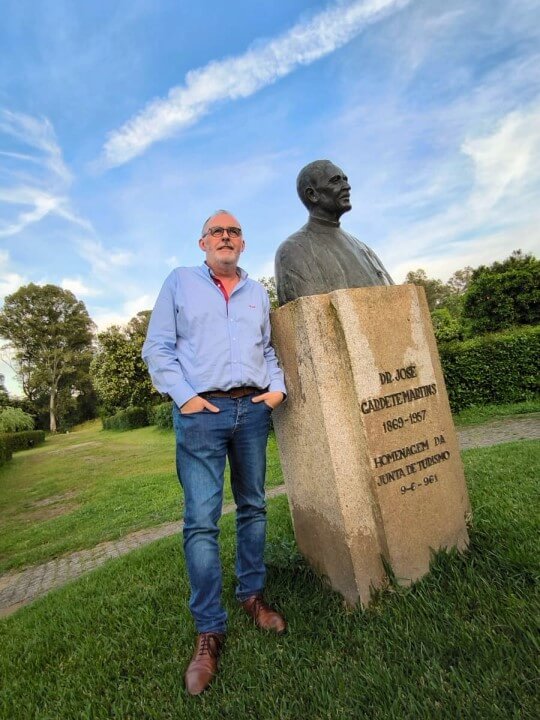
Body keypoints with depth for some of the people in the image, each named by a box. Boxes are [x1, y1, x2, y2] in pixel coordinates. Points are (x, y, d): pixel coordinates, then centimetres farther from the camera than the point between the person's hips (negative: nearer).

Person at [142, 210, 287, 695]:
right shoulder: (179, 282, 7)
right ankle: (209, 630, 10)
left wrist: (278, 386, 4)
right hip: (200, 411, -3)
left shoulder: (258, 293, 17)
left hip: (253, 409, 4)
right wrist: (184, 396, -9)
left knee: (253, 507, 12)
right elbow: (157, 348, 2)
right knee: (201, 520, -4)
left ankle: (252, 595, 30)